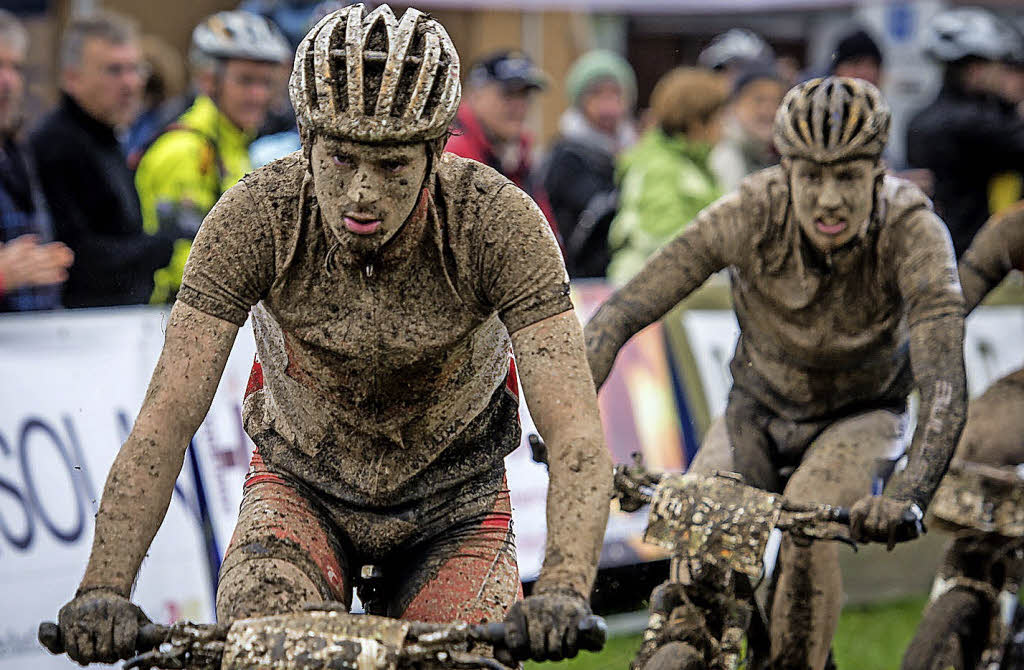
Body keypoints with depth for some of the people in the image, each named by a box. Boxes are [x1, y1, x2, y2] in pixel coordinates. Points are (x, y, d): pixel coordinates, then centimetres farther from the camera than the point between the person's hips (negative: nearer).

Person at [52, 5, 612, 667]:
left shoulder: (497, 220, -29)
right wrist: (103, 589, -41)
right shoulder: (256, 215, -27)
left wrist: (564, 591, -51)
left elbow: (576, 433, -34)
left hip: (453, 502, 1)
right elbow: (169, 414, -29)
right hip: (302, 486, -1)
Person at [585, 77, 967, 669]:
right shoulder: (753, 214, -28)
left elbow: (945, 387, -40)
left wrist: (910, 495, -56)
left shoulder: (912, 231, -31)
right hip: (761, 408, 2)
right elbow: (622, 313, -29)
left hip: (861, 415, -2)